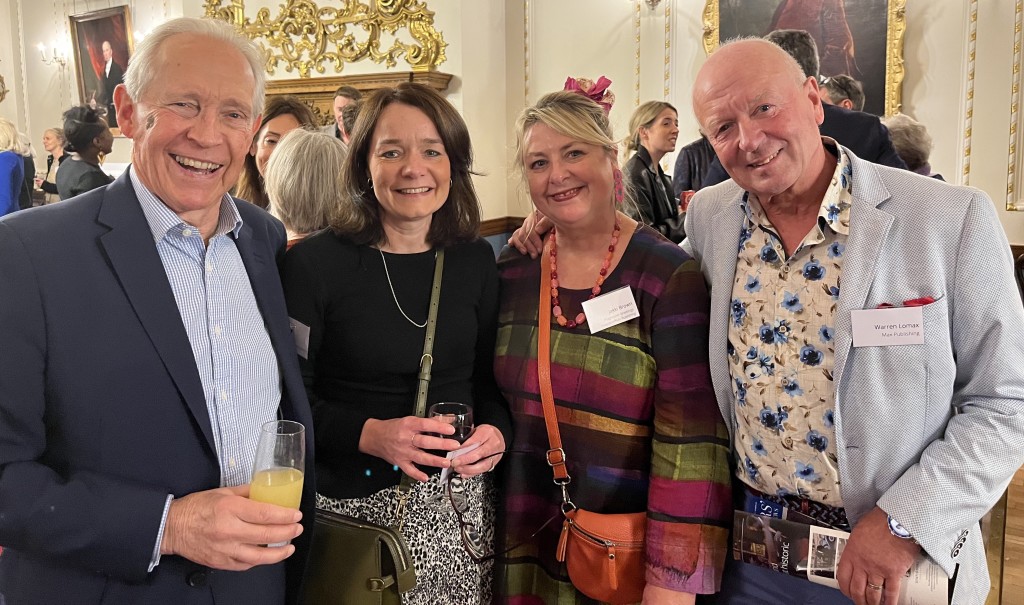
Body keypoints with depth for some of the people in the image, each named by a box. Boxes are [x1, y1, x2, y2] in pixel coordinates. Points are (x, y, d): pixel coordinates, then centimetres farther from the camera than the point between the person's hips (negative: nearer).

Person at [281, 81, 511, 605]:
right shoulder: (314, 263, -9)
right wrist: (368, 435, -22)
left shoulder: (476, 260, 2)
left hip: (462, 499, 3)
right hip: (358, 503, -3)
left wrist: (497, 432, -10)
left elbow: (488, 379, 9)